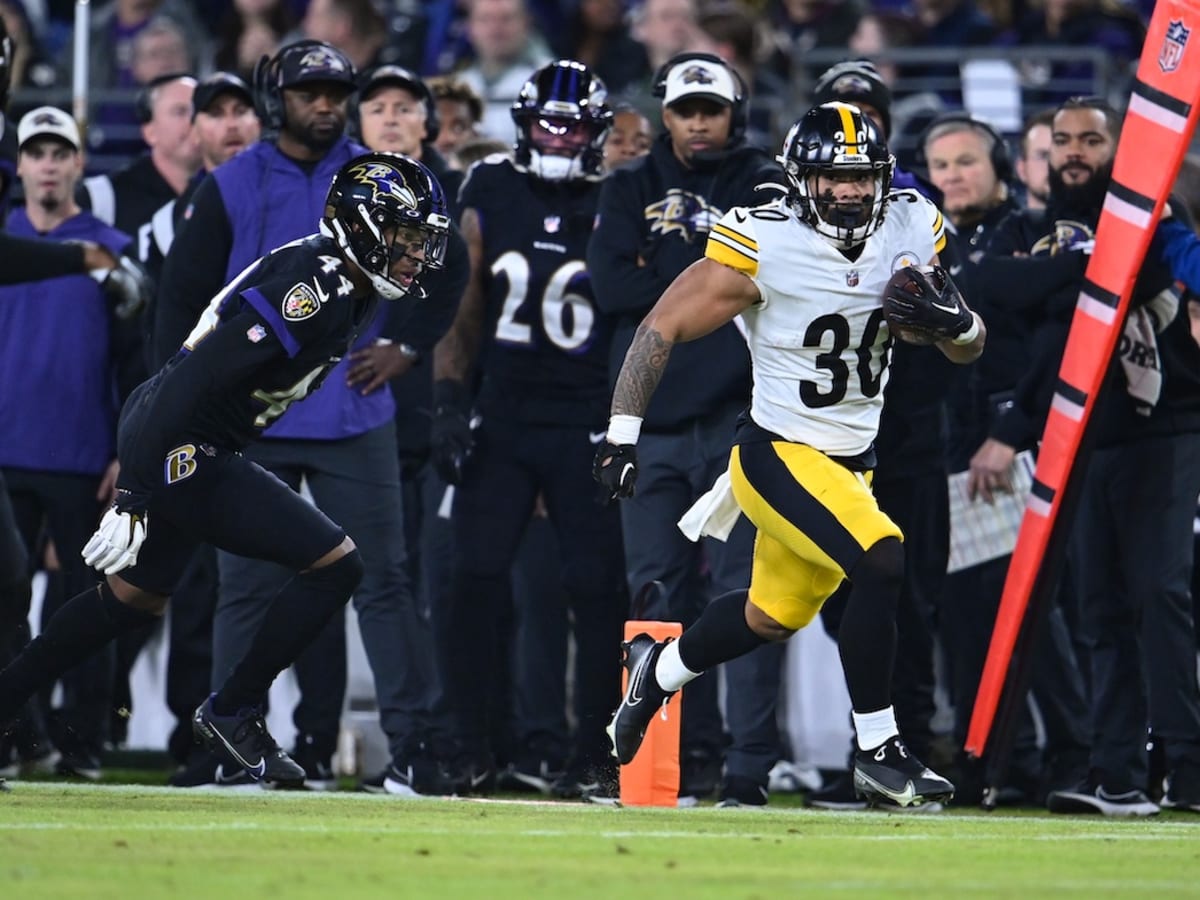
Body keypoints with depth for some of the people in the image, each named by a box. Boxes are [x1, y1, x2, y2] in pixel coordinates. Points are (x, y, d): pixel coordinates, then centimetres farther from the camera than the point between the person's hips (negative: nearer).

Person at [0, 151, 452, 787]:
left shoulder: (351, 288, 8)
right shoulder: (309, 289, -23)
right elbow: (192, 382, -26)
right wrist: (135, 496, -27)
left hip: (178, 448, 11)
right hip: (180, 453, -11)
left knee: (136, 597, 25)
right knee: (334, 563, -11)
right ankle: (231, 713, 2)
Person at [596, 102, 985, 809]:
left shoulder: (910, 232, -4)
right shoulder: (763, 247, -19)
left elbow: (970, 350, 4)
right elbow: (662, 329, -13)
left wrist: (954, 320, -19)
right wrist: (623, 433, -17)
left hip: (851, 462, 7)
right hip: (779, 457, -7)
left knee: (774, 617, 21)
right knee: (882, 563, -26)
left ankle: (659, 671, 49)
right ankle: (879, 755, -15)